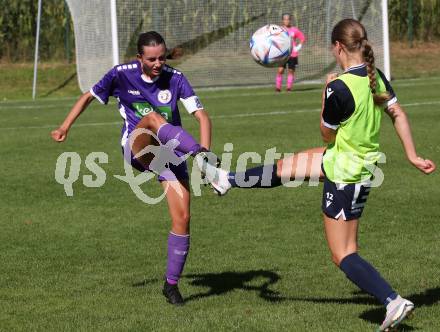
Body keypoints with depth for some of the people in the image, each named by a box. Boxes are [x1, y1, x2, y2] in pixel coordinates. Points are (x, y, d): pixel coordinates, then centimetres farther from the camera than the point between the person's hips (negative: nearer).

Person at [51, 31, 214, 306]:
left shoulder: (175, 78, -6)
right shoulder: (122, 74, -6)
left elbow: (202, 116, -12)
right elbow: (89, 97, 10)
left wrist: (205, 148, -28)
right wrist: (65, 127, 7)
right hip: (137, 148, -2)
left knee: (183, 218, -10)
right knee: (154, 118, -36)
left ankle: (172, 284, 7)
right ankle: (203, 159, -60)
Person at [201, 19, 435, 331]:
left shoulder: (339, 88, -28)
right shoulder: (377, 77, -6)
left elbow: (328, 134, -14)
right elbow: (399, 114, -2)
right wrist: (413, 156, 3)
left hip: (345, 175, -9)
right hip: (363, 161, 9)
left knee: (343, 254, 3)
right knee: (284, 167, 26)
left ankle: (394, 302, -4)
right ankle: (227, 180, 47)